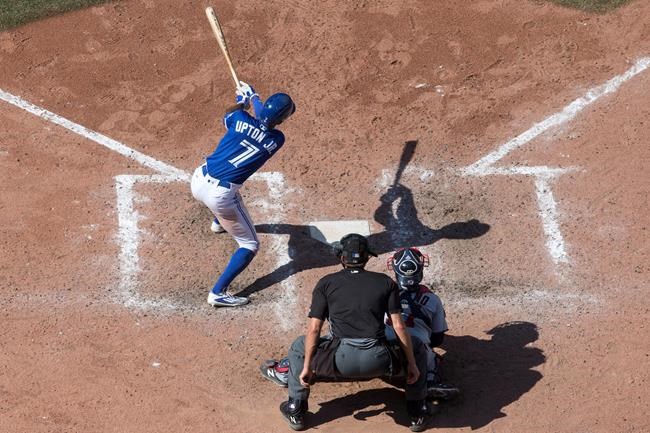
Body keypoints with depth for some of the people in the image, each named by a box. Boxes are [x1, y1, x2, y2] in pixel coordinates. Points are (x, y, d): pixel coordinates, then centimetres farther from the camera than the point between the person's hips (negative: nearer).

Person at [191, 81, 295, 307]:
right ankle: (218, 293, -1)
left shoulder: (240, 120, -7)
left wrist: (243, 100, 35)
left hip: (198, 180, 6)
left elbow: (228, 114, 19)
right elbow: (264, 121, 13)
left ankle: (218, 222, 71)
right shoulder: (276, 140, -10)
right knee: (250, 245, 9)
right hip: (221, 196, -5)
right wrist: (253, 97, 26)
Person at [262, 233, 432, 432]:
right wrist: (412, 364, 14)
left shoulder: (326, 283, 14)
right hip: (378, 362, 0)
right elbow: (399, 327, 9)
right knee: (417, 346, 30)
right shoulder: (385, 282, 15)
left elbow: (314, 329, 8)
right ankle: (418, 413, 31)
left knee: (299, 346, 30)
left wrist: (306, 367, 14)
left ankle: (296, 411, 31)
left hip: (340, 361, 0)